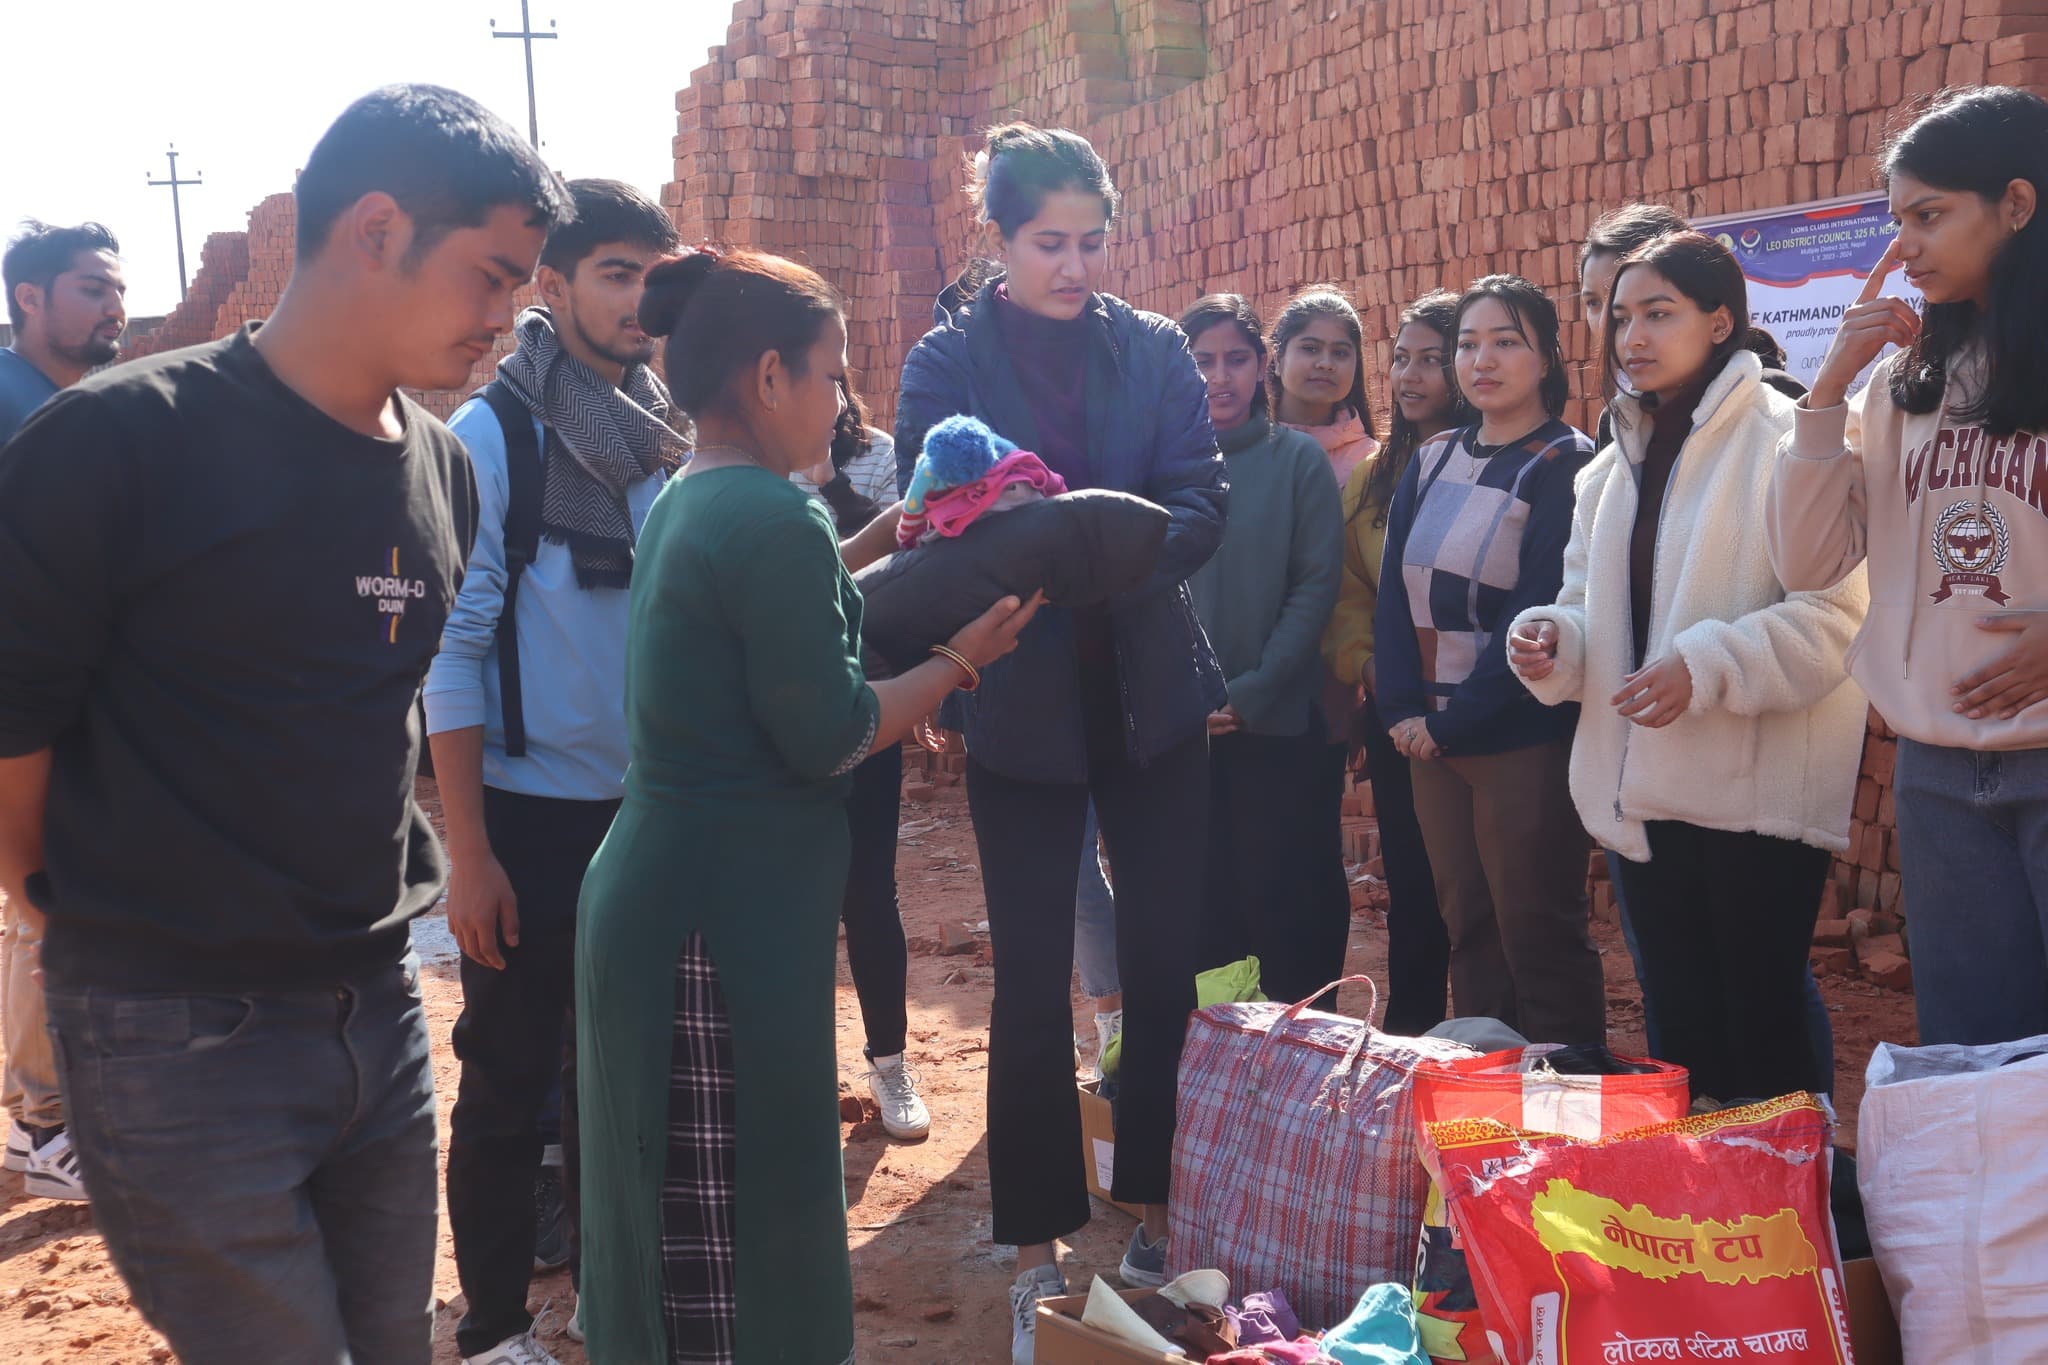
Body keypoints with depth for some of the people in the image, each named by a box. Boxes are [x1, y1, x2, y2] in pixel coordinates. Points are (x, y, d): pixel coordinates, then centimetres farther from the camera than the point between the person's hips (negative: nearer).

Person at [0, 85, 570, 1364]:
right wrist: (117, 927, 0)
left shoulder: (443, 470, 5)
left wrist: (377, 878, 12)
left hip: (380, 1007, 6)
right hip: (180, 1034, -6)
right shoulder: (123, 441, -16)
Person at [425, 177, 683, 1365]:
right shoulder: (494, 433, -10)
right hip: (530, 812, -5)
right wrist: (468, 850, -14)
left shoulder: (669, 438, 5)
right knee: (511, 1078, 8)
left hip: (648, 807, 5)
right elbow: (453, 646, -12)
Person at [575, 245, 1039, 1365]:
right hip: (726, 921, -10)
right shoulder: (773, 518, -17)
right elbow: (828, 737, -16)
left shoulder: (688, 505, 12)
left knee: (681, 1224, 19)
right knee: (751, 1231, 2)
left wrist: (885, 535, 23)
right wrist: (964, 655, -4)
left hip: (659, 895, 10)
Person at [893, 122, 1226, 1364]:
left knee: (1166, 964, 8)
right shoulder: (947, 360, -2)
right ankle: (1040, 1249, 19)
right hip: (1022, 709, -2)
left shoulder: (1156, 350, 3)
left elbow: (1203, 506, -6)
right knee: (1033, 984, 5)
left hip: (1153, 693, 2)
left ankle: (1158, 1211, 27)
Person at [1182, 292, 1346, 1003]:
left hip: (1282, 724, -2)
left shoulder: (1298, 460, 0)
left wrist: (1252, 692, -13)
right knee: (1202, 899, 9)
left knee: (1285, 898, 5)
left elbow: (1315, 586, -5)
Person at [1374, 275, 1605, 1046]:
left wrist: (1455, 719, -15)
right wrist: (1404, 711, -5)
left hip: (1527, 740, -6)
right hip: (1435, 740, 6)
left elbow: (1542, 608, -15)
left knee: (1537, 934, 1)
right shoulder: (1433, 463, 12)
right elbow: (1395, 590, 7)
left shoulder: (1565, 466, -6)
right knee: (1467, 927, 12)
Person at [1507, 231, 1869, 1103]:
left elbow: (1835, 612, -15)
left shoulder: (1782, 442, -7)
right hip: (1646, 791, 7)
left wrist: (1706, 666, -25)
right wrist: (1551, 638, -3)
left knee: (1765, 1032, 0)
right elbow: (1591, 605, 18)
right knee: (1681, 1029, 15)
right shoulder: (1617, 464, 15)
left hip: (1757, 792, -7)